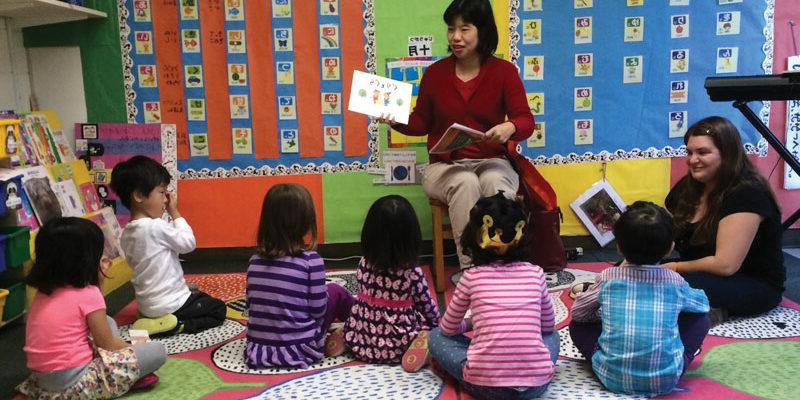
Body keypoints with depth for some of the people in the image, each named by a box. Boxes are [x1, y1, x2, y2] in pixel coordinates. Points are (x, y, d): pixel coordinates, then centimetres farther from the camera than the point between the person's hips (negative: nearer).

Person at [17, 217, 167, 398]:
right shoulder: (88, 294, -14)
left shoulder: (45, 289, 7)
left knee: (108, 322, 23)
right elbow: (108, 345, -6)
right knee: (157, 351, -6)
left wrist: (97, 275, 19)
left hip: (42, 378, 8)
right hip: (72, 383, -8)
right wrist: (133, 348, 15)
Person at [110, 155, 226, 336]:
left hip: (146, 305, 9)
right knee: (218, 309, 7)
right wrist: (175, 213, -6)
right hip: (170, 305, -9)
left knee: (199, 296, 30)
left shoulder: (126, 234, 4)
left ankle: (154, 321, 11)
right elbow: (188, 243, -12)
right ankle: (174, 326, -10)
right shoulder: (157, 227, -24)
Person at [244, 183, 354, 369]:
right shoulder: (310, 259, -15)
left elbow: (250, 305, 8)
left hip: (258, 349, 5)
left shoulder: (255, 260, 0)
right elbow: (318, 310, -10)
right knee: (335, 291, 17)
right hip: (299, 349, -5)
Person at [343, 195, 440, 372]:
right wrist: (437, 320, 20)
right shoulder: (413, 273, -17)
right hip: (395, 348, -3)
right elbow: (428, 308, -3)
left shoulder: (363, 265, -7)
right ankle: (420, 345, -9)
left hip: (359, 343, 4)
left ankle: (341, 338, 7)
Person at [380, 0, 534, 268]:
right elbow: (422, 124, 13)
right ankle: (470, 270, -33)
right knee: (465, 183, -34)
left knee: (496, 182, -35)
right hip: (445, 165, 1)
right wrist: (395, 120, -8)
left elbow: (526, 121, -4)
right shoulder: (435, 72, 6)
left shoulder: (504, 71, 3)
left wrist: (510, 128, -28)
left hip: (491, 162, 0)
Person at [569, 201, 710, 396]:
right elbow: (703, 304, 24)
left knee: (577, 325, 19)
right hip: (666, 380, 1)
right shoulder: (674, 281, 3)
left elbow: (577, 312, 13)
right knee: (700, 318, 19)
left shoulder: (607, 278, 0)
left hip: (612, 378, -1)